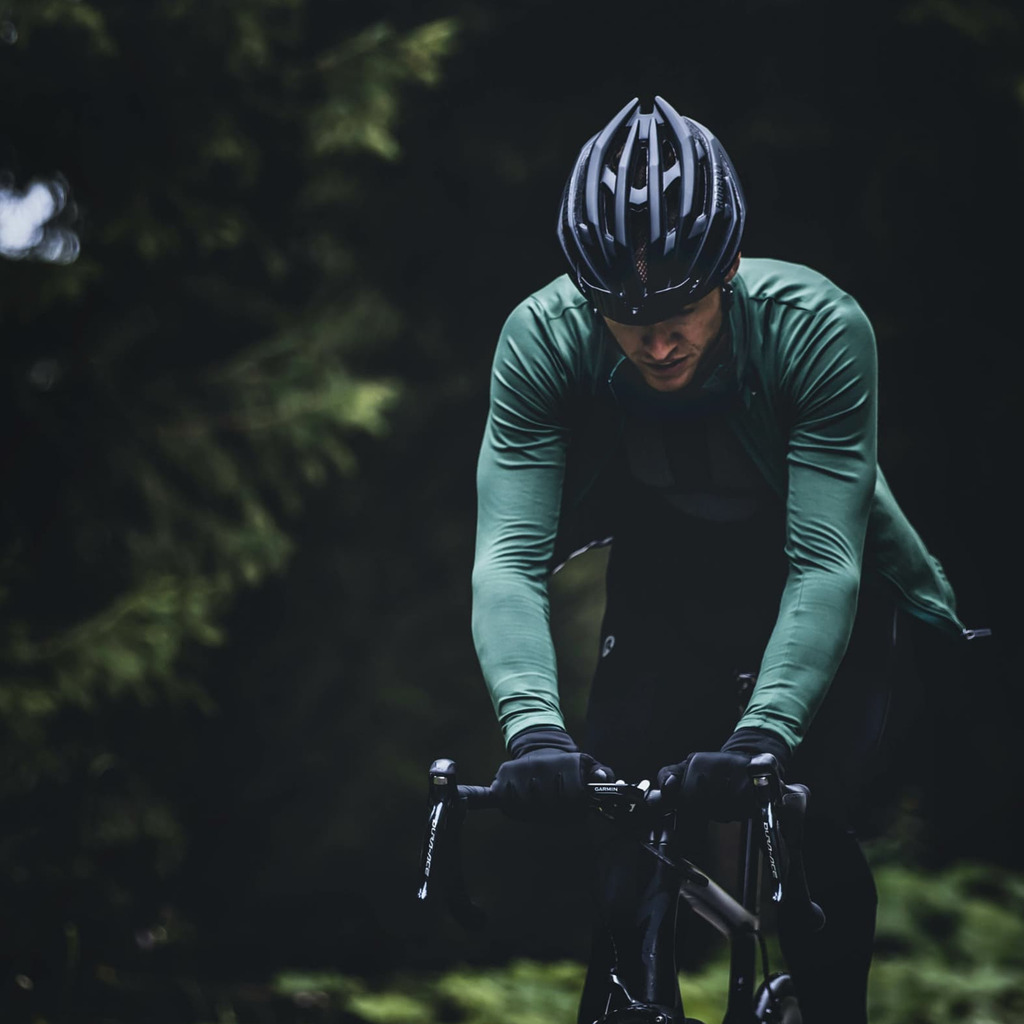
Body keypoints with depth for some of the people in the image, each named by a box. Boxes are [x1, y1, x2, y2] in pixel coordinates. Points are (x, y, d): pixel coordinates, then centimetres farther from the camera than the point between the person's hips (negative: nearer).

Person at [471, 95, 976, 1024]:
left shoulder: (818, 330, -34)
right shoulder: (543, 339, -29)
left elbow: (825, 563, -38)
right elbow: (509, 555, -35)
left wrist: (763, 733, -52)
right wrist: (532, 725, -52)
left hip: (817, 595, -2)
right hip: (665, 587, 2)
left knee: (809, 828, -20)